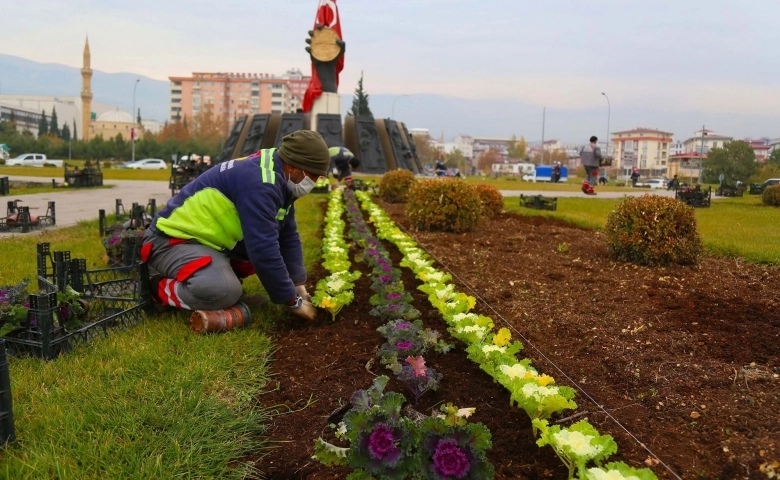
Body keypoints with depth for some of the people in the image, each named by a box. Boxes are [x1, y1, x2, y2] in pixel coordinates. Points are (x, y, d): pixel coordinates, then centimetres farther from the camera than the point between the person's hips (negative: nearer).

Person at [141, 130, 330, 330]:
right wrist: (294, 301, -22)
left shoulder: (277, 177, 2)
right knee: (223, 290, -35)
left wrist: (299, 285, 1)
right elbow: (263, 250, -32)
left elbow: (288, 237, 8)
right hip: (172, 240, -10)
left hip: (209, 238, 10)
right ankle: (158, 287, -7)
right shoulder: (258, 182, -29)